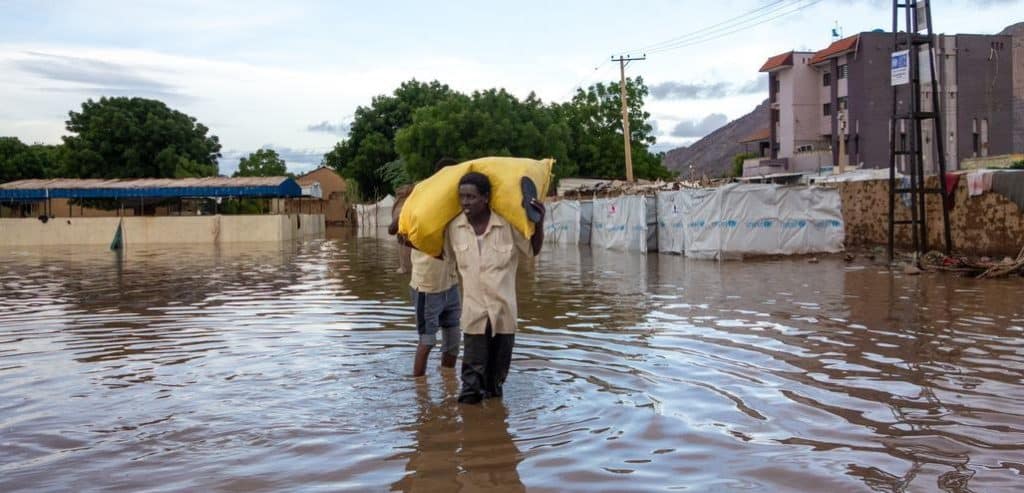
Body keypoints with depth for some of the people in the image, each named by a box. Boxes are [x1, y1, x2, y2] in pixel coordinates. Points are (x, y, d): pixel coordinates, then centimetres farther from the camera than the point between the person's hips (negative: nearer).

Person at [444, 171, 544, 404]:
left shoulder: (508, 225, -10)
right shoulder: (453, 227, -3)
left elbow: (533, 250, 2)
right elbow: (442, 253, 15)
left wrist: (539, 223, -13)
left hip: (504, 309, 0)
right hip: (474, 311, 0)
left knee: (499, 364, 15)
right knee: (473, 369, -2)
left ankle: (493, 390, 35)